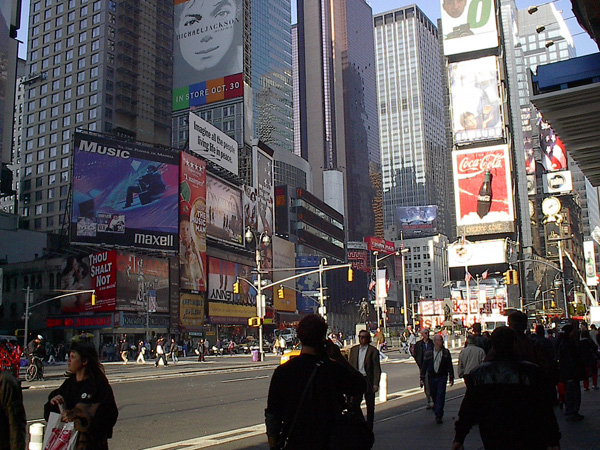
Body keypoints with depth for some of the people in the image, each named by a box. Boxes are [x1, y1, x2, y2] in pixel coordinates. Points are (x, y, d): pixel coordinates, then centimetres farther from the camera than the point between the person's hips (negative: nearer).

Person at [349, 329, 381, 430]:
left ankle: (369, 428, 17)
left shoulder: (373, 350, -4)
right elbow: (350, 366, 12)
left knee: (370, 405, 5)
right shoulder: (353, 349, 9)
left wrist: (375, 384, -13)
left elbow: (376, 368, -6)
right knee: (355, 403, 2)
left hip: (368, 380, -3)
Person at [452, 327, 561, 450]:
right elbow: (544, 408, -10)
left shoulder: (480, 374, -7)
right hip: (527, 440, -1)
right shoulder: (529, 371, -12)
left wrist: (459, 439, 4)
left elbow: (467, 409, -4)